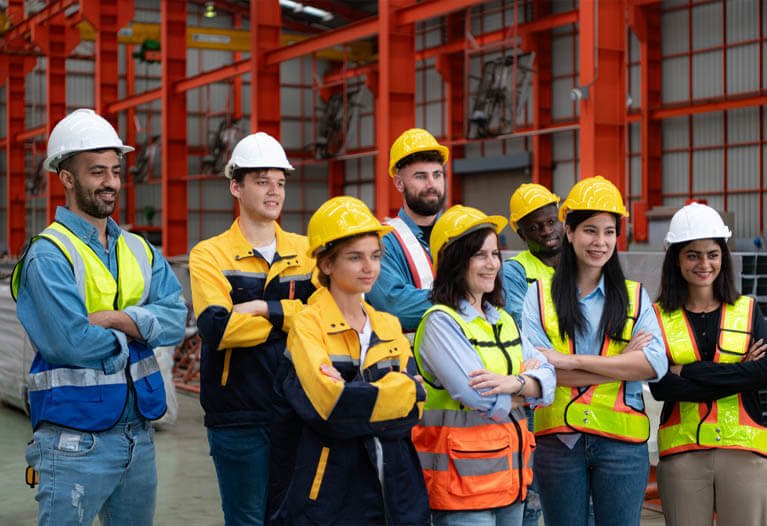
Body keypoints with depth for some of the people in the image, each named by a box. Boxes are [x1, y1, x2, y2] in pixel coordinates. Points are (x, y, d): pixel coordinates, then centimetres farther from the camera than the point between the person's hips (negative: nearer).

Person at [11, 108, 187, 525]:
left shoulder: (140, 251, 10)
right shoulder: (49, 255, -12)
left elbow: (175, 320, -4)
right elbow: (72, 342, -22)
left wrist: (115, 319, -18)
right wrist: (136, 332, -6)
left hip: (139, 434, 7)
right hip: (75, 440, -7)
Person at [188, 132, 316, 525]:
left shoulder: (306, 251, 7)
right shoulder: (211, 254, -3)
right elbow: (217, 328, -20)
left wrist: (264, 309, -15)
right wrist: (292, 316, -14)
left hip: (296, 413, 3)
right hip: (238, 416, -3)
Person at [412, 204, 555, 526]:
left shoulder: (503, 319, 15)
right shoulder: (440, 322, -10)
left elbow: (547, 378, 5)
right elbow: (482, 400, -20)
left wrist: (515, 382, -17)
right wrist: (525, 378, -1)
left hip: (509, 474, 7)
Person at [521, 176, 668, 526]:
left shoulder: (634, 296, 8)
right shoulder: (540, 294, 4)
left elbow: (656, 363, -8)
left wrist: (572, 360, -16)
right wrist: (623, 364, -13)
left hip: (622, 441, 1)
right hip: (557, 439, -1)